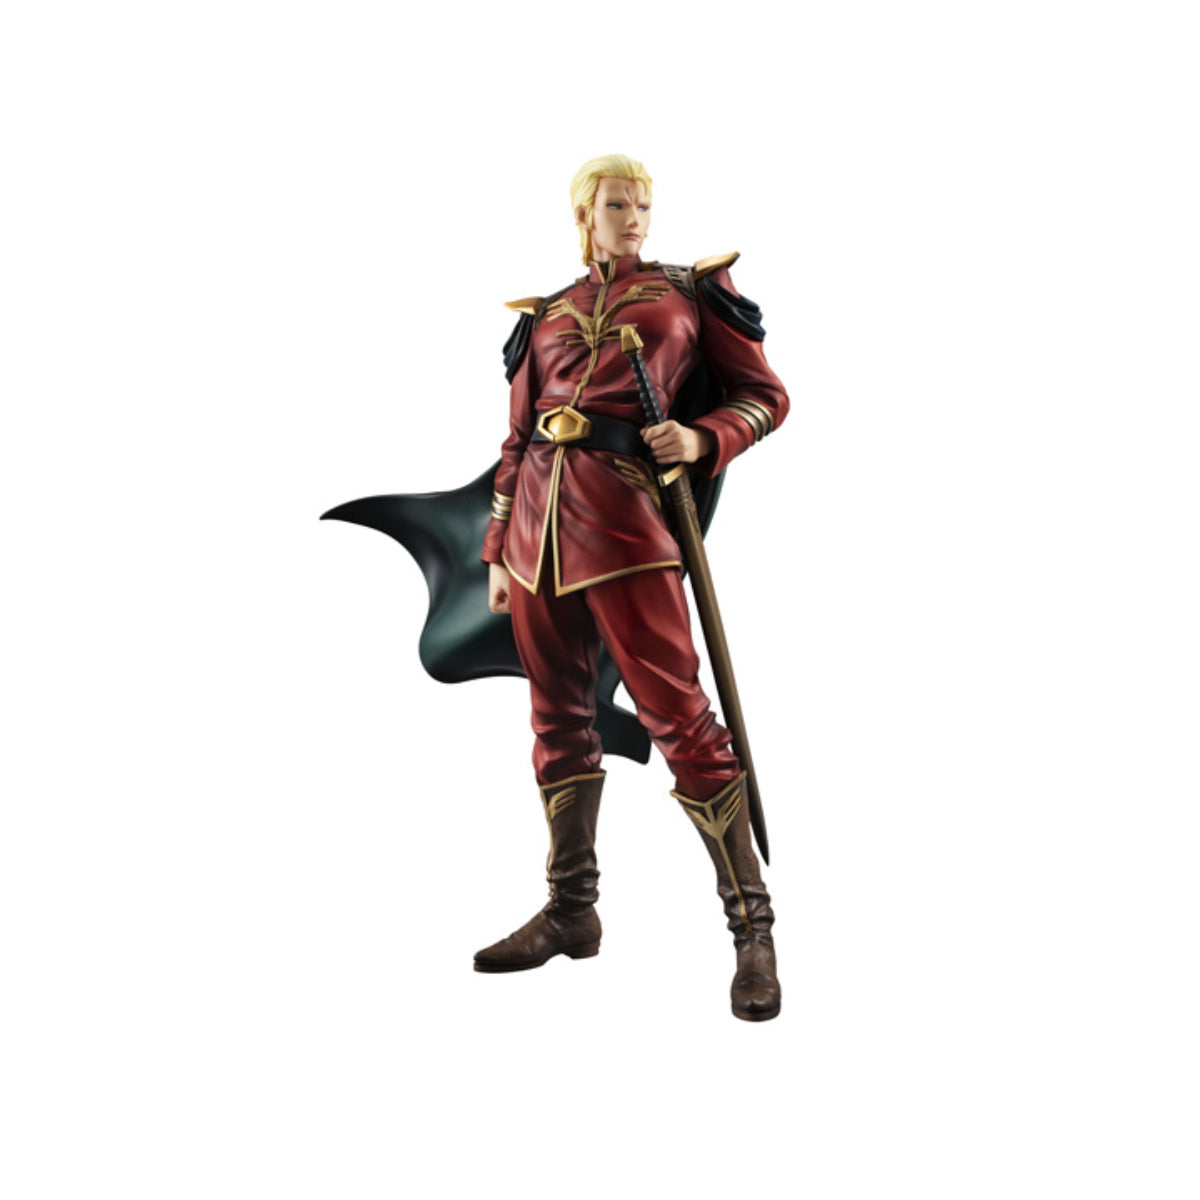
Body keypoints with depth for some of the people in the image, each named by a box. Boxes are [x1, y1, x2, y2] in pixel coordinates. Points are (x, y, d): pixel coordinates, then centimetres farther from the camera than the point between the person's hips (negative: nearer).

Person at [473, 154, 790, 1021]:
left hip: (622, 511, -4)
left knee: (677, 713, -9)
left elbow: (766, 395, 9)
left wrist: (703, 439, -11)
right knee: (559, 719, 9)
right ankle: (571, 911, 21)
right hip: (540, 516, 5)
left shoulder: (692, 289, 11)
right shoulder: (546, 313, 19)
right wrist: (498, 549, 17)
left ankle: (753, 926, -3)